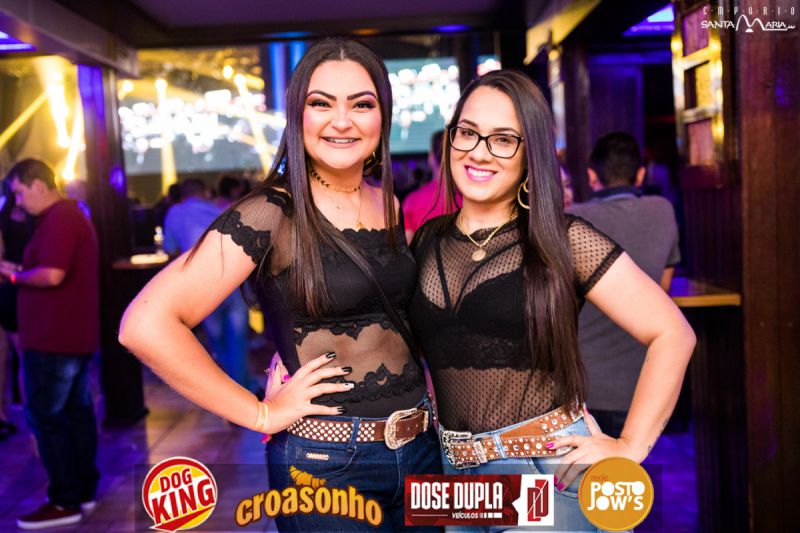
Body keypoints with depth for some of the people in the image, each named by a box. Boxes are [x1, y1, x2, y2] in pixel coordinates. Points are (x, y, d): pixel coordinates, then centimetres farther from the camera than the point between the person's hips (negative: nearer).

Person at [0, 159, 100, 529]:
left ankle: (65, 502, 3)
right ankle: (83, 491, 22)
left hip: (53, 338, -10)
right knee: (77, 412, 13)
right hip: (74, 335, 10)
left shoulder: (58, 220, -17)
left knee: (45, 417, -3)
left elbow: (51, 275, -27)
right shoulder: (72, 215, 16)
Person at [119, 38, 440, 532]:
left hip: (422, 446, 6)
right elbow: (146, 325, -23)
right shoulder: (270, 215, -15)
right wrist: (261, 414, -17)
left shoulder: (391, 208, 4)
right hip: (327, 462, -6)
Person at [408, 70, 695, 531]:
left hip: (550, 473, -4)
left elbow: (673, 335, -10)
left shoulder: (565, 242, -10)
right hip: (453, 469, 4)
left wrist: (630, 448, -11)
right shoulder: (427, 241, 3)